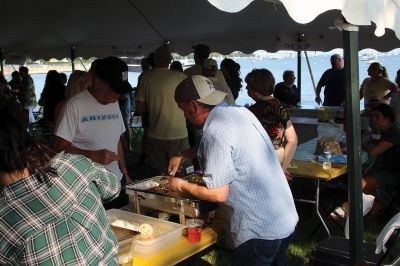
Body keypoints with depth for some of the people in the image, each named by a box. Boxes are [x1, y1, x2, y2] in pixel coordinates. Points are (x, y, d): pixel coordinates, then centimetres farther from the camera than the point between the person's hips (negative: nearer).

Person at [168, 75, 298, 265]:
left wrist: (182, 186, -3)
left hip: (261, 231, -9)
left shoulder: (215, 133, -22)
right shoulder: (240, 111, 4)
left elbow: (218, 195, -19)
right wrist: (183, 155, 21)